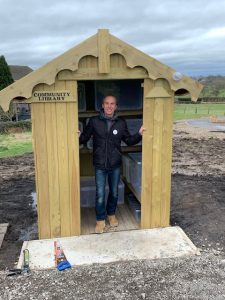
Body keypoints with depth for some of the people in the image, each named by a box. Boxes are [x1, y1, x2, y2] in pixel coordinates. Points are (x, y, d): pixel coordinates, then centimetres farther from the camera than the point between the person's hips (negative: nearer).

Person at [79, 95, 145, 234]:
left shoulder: (121, 122, -2)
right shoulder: (94, 121, -7)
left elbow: (128, 140, 6)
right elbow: (85, 138, -1)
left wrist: (139, 134, -9)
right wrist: (79, 136, -22)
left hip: (115, 165, 2)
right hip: (100, 165, -2)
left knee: (114, 192, 17)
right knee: (100, 194, 2)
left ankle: (111, 214, 42)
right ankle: (100, 220, 24)